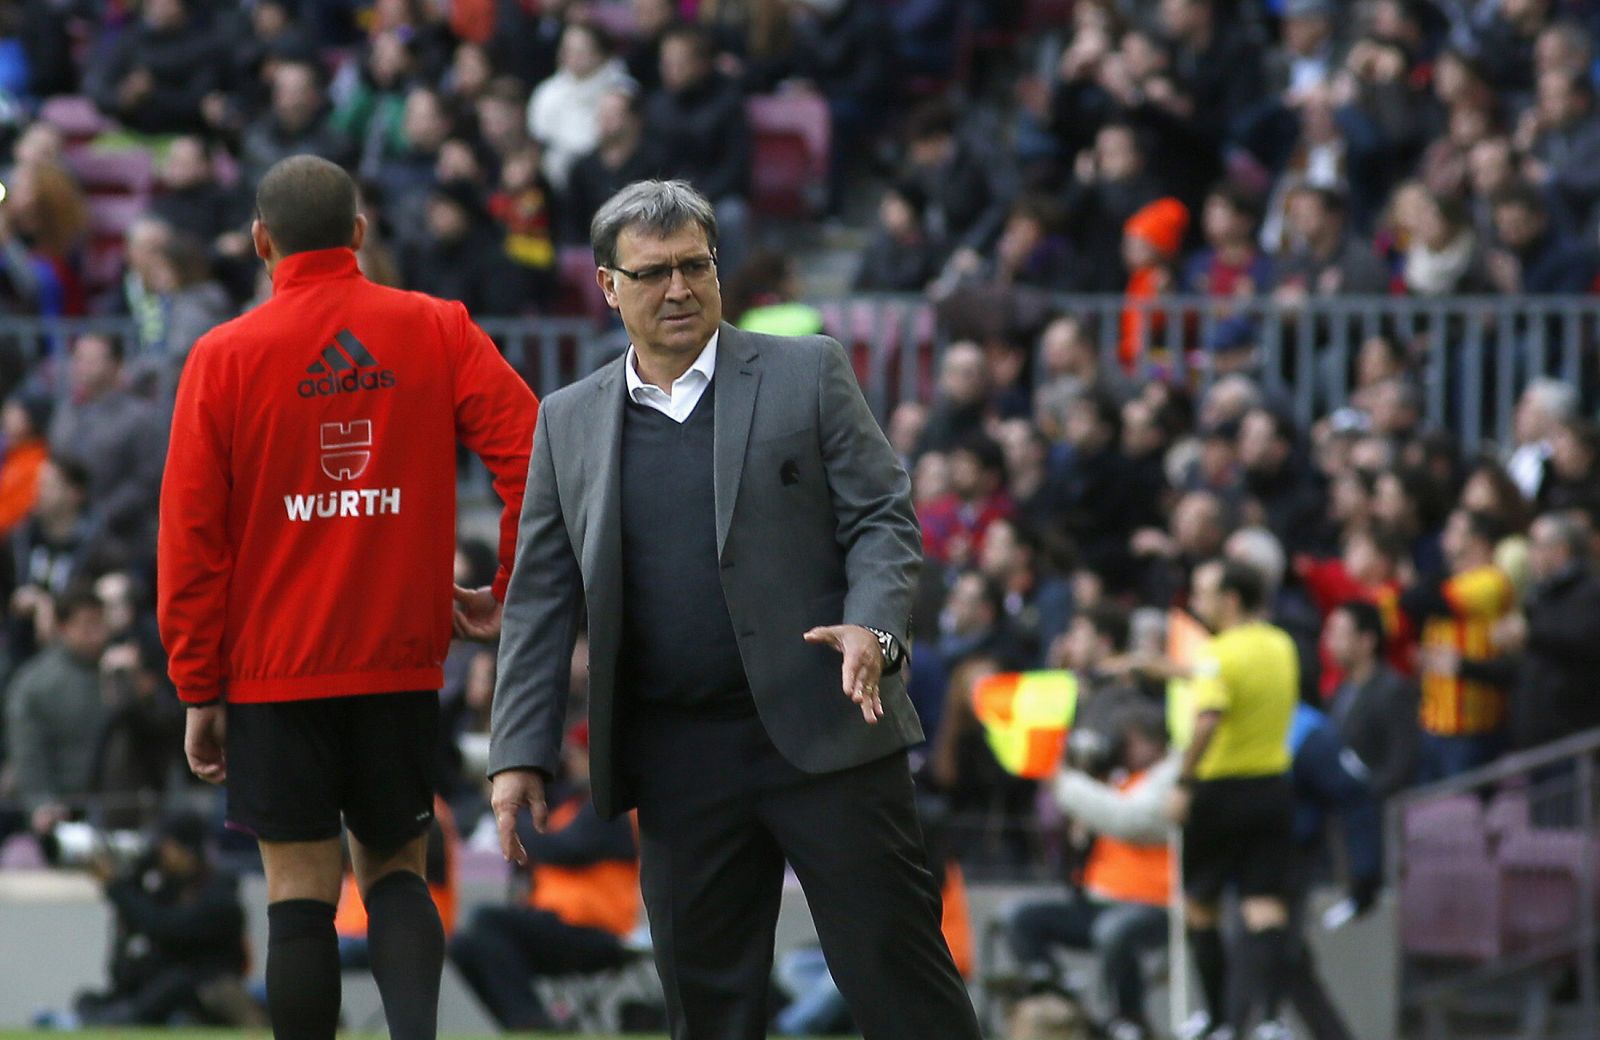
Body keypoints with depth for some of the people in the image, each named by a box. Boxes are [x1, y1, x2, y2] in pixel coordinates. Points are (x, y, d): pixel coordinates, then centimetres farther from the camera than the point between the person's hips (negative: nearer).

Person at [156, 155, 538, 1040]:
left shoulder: (224, 357, -2)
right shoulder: (436, 331, 0)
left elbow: (191, 536, -2)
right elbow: (529, 452, -10)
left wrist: (199, 692, 4)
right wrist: (509, 595, 2)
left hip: (273, 670, -1)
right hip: (402, 663, 1)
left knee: (301, 893, 3)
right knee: (394, 870, 13)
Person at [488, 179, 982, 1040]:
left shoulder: (807, 373, 4)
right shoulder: (568, 423, 11)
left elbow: (884, 518, 2)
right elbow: (540, 598, 12)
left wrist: (873, 628, -17)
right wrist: (520, 754, 5)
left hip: (824, 733, -3)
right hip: (676, 761, 3)